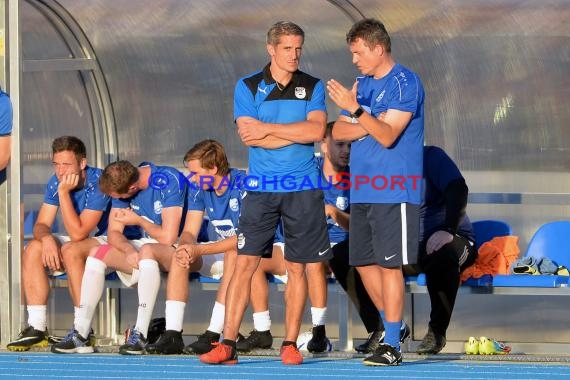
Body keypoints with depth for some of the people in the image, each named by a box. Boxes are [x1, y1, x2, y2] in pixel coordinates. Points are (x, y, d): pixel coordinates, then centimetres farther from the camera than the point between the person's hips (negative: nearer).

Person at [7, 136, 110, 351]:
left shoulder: (98, 183, -23)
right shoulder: (55, 182, -1)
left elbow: (77, 233, -27)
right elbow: (41, 224, -1)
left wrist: (64, 192, -28)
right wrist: (46, 238, -25)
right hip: (76, 244, 7)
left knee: (71, 250, -35)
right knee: (33, 249, -16)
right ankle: (37, 328, -18)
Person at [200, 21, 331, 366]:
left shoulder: (313, 87, 6)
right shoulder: (248, 87, 4)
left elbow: (317, 130, -10)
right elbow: (249, 137, -9)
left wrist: (267, 128, -11)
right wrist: (299, 133, -10)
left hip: (303, 188, 1)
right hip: (262, 187, -1)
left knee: (298, 267, 4)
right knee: (245, 262, -6)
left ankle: (290, 344, 12)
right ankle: (228, 344, -6)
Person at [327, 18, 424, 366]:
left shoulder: (404, 83, -10)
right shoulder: (363, 83, 16)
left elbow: (387, 135, -19)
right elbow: (338, 131, 11)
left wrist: (356, 110, -29)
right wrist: (368, 125, -6)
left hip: (393, 193, -8)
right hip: (363, 190, 8)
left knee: (389, 265, -8)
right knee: (364, 263, 12)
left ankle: (393, 345, -5)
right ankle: (391, 326, 27)